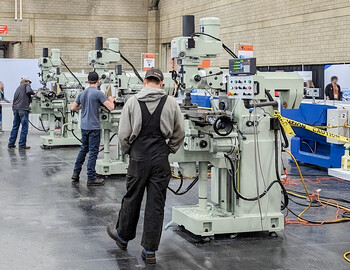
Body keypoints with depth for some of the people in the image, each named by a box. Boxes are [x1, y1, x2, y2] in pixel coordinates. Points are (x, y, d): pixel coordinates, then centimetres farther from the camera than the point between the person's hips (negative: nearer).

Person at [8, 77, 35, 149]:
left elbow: (15, 99, 20)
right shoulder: (26, 85, 5)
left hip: (16, 108, 7)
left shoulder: (18, 88, 25)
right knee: (24, 127, -3)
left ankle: (11, 144, 14)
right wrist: (34, 92, 2)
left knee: (15, 127, 13)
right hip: (23, 108, -7)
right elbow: (28, 91, -14)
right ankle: (22, 145, -3)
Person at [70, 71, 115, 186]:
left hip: (84, 126, 7)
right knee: (93, 152, -1)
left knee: (83, 149, 19)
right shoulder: (98, 93, -12)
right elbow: (111, 107, -17)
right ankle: (91, 178, 2)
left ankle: (76, 173, 22)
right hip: (94, 127, -7)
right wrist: (111, 100, 4)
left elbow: (73, 108, 15)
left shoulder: (82, 93, 8)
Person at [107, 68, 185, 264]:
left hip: (139, 157, 0)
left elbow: (123, 133, -1)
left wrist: (128, 151, 16)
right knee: (156, 204, 5)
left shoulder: (132, 102, -3)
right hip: (161, 158, 0)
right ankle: (150, 251, 11)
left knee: (132, 198, 16)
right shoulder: (171, 103, -2)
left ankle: (123, 236, 36)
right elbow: (179, 133, 3)